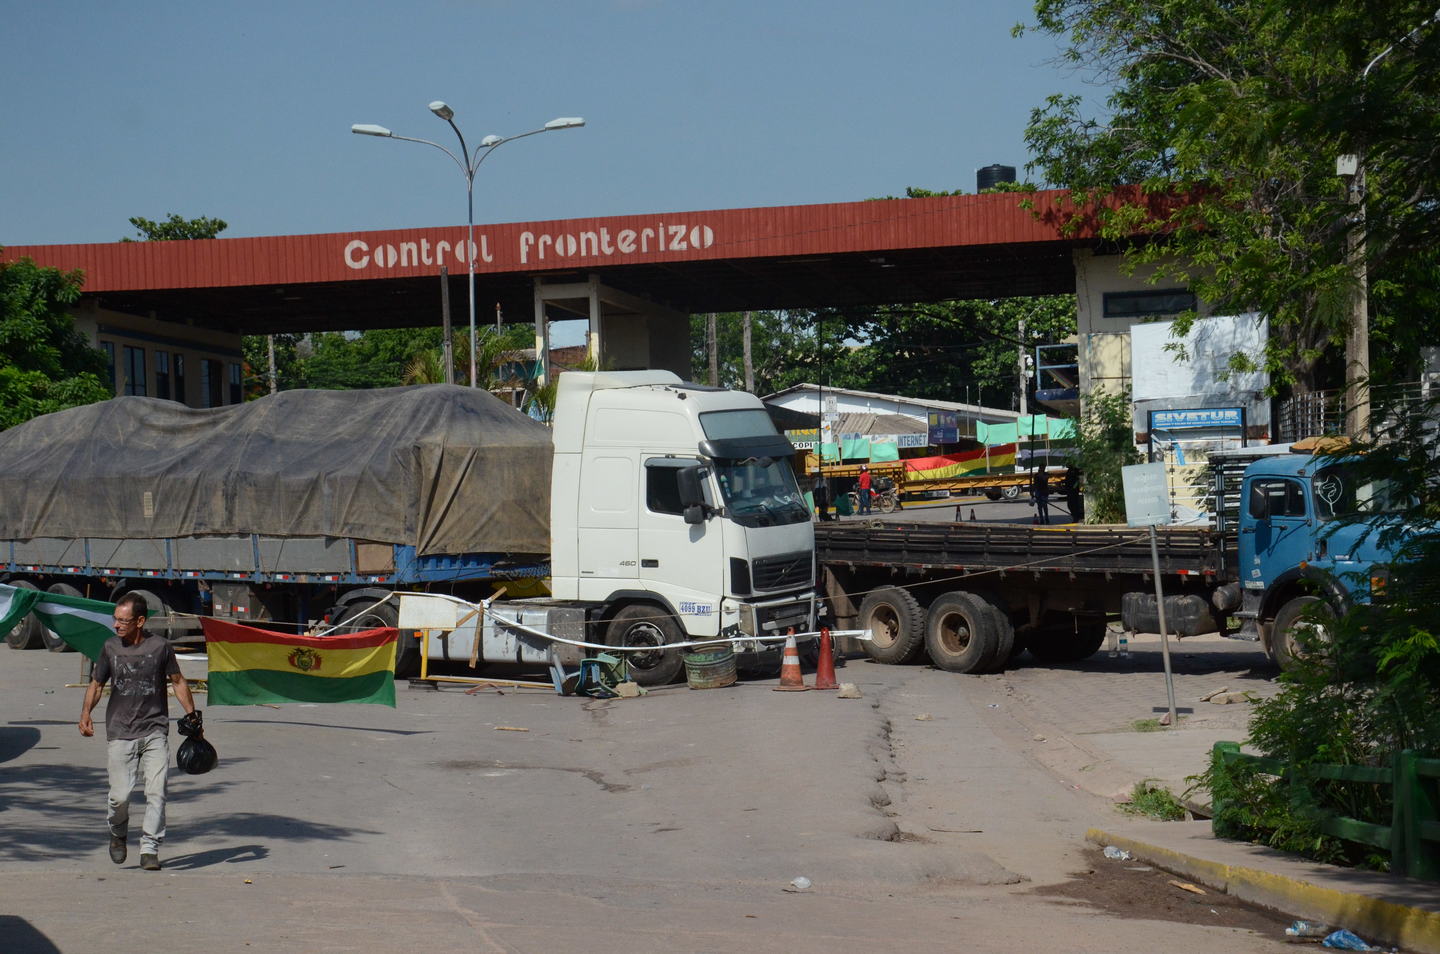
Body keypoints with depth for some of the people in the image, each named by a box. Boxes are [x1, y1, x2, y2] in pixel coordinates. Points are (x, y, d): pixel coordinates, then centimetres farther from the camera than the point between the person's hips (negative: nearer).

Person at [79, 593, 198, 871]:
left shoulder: (160, 646, -2)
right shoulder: (110, 647, 3)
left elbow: (178, 681, 11)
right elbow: (96, 684, 14)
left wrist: (192, 716, 10)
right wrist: (85, 714, -2)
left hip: (155, 731, -1)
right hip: (119, 732, 1)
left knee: (156, 791, -10)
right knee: (120, 795, -5)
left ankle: (149, 849, -1)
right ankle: (118, 834, 25)